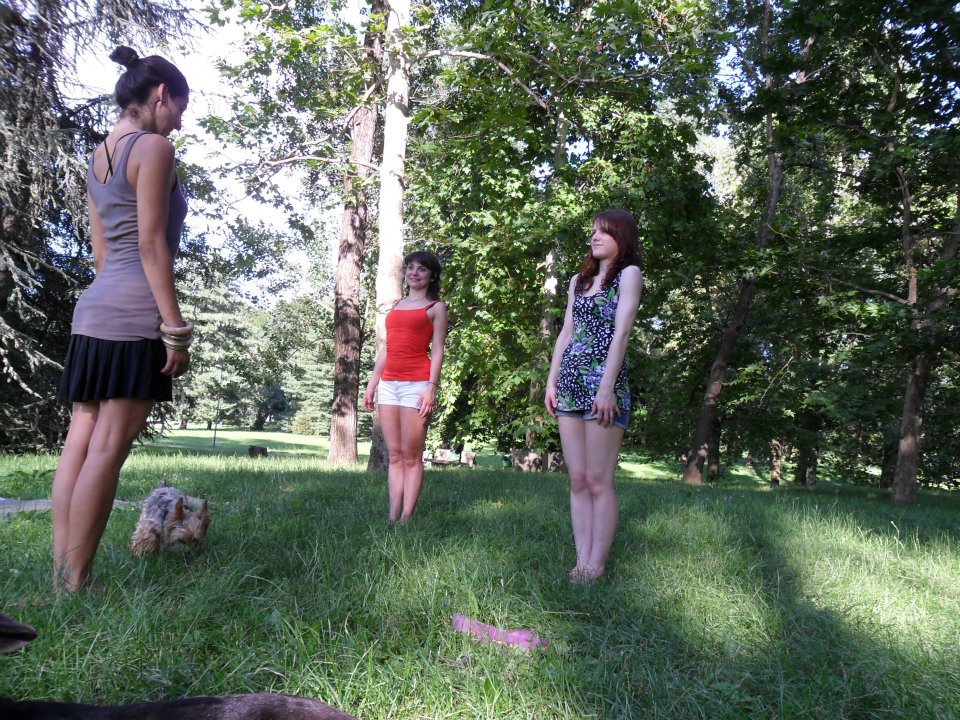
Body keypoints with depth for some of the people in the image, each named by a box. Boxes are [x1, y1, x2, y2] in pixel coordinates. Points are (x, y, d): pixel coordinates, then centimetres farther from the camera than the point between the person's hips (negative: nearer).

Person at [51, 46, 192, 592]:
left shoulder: (97, 157, 20)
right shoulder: (154, 147, -5)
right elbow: (151, 244, -13)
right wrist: (176, 328, -14)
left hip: (94, 308, 9)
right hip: (135, 313, -9)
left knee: (80, 443, 6)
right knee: (107, 449, -8)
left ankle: (61, 576, 11)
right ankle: (76, 583, -4)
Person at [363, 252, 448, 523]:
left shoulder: (436, 307, 7)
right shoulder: (396, 305, 22)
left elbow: (437, 351, -2)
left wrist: (431, 387, -14)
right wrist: (372, 384, 14)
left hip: (416, 383, -5)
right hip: (388, 383, 6)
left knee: (411, 456, -5)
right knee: (394, 455, 4)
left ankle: (406, 517, -3)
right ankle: (392, 516, 5)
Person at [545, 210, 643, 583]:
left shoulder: (629, 273, 2)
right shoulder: (579, 280, 22)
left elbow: (621, 332, -9)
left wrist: (607, 386, -17)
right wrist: (552, 381, 11)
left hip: (603, 381, -7)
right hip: (570, 384, 7)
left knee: (598, 481, -5)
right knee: (577, 480, 5)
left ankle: (596, 566, 2)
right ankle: (581, 561, 10)